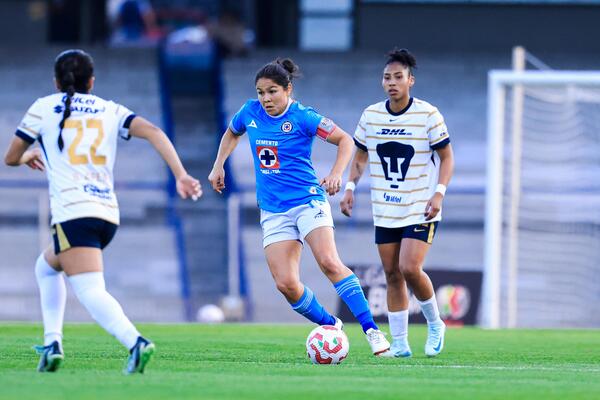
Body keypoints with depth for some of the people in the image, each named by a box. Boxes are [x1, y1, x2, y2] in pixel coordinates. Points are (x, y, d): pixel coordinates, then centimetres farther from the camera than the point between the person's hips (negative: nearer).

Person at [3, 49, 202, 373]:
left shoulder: (44, 107, 9)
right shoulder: (111, 111, 16)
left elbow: (11, 157, 16)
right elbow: (153, 132, 0)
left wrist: (29, 156, 39)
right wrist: (181, 175, -6)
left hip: (73, 213, -6)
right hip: (109, 215, 6)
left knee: (90, 292, -17)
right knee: (46, 266, 27)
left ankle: (136, 342, -41)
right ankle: (52, 343, 15)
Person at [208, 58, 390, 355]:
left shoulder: (301, 117, -9)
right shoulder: (250, 112, 5)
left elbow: (345, 140, -7)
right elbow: (232, 133, 28)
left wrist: (336, 174, -22)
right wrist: (218, 166, 18)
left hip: (308, 201, -5)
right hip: (273, 211, 5)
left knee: (329, 263, -25)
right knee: (286, 284, -10)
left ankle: (371, 329, -23)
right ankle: (330, 326, 12)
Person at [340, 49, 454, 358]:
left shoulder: (428, 115, -9)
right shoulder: (370, 115, 2)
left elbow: (447, 157, -4)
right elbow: (360, 155, 16)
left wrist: (439, 193, -16)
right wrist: (350, 187, 2)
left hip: (420, 210, -4)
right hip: (385, 211, 4)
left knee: (410, 268, -17)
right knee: (392, 274, 4)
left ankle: (435, 324, 7)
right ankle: (399, 343, 11)